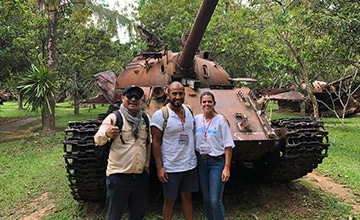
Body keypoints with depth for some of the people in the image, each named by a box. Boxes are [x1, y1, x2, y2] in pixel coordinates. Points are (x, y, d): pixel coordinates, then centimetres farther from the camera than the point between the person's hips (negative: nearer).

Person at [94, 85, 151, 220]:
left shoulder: (145, 118, 8)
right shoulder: (114, 117, -6)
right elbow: (97, 140, -15)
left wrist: (147, 164, 13)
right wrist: (106, 134, -37)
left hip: (142, 176, 5)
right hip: (119, 175, -4)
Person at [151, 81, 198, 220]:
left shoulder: (189, 111, 5)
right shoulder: (160, 115, -12)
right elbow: (156, 142, -11)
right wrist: (159, 167, -14)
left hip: (190, 165, 5)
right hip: (170, 167, -4)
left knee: (187, 197, 17)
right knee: (170, 200, 9)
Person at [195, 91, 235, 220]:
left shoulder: (221, 120, -8)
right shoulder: (196, 119, 3)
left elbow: (228, 146, -8)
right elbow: (193, 142, 9)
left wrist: (227, 167, -13)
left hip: (217, 162, -4)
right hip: (201, 162, 4)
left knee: (215, 201, -5)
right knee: (206, 199, 13)